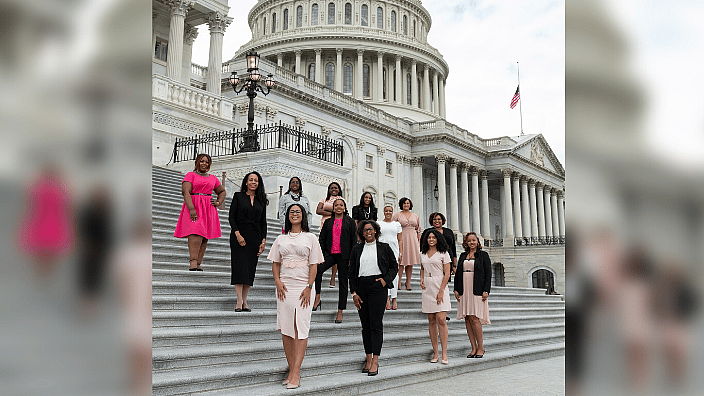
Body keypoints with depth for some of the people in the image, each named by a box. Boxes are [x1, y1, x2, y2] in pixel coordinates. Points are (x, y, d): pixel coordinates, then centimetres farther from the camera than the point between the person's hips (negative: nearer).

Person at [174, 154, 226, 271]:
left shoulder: (213, 178, 20)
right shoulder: (190, 175, 5)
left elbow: (222, 191, 33)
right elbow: (186, 192, -8)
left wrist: (218, 203, 13)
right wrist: (191, 209, -21)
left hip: (208, 209, 5)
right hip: (194, 207, -5)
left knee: (205, 237, -3)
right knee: (196, 233, -22)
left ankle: (198, 265, -4)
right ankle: (193, 263, -31)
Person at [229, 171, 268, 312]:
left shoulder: (261, 200, 12)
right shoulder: (238, 196, 4)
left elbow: (263, 222, 12)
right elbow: (231, 217, -1)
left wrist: (263, 240, 4)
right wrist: (237, 234, -13)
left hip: (254, 238, 3)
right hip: (239, 236, -3)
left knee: (250, 269, 2)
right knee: (240, 267, -9)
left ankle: (244, 301, 7)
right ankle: (239, 302, -9)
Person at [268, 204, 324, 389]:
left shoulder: (310, 238, 6)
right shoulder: (281, 239, 14)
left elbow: (314, 265, 0)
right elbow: (275, 263, 14)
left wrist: (309, 287, -9)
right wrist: (277, 281, -3)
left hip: (303, 287, -3)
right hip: (284, 287, 3)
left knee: (301, 329, -7)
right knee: (285, 329, 2)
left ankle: (296, 373, -7)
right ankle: (291, 370, 11)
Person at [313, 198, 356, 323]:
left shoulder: (350, 222, 7)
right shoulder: (328, 222, 13)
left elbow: (354, 241, 3)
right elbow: (322, 239, 11)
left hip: (344, 255, -1)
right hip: (330, 254, 1)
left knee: (343, 282, 2)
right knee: (317, 269, -27)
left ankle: (340, 312, 10)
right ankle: (317, 298, -15)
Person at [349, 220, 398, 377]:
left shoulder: (385, 248, 9)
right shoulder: (357, 249, 13)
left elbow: (394, 266, 13)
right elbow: (351, 272, 10)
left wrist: (386, 278, -4)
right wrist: (354, 292, 2)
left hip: (377, 287, -3)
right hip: (361, 287, 3)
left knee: (376, 324, -10)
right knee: (365, 325, 5)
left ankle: (375, 361, -10)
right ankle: (368, 359, 12)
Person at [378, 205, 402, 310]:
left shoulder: (397, 224, 13)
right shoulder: (379, 224, 9)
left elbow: (400, 240, 12)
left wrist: (400, 253, 3)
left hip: (394, 250, 2)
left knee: (394, 274, 0)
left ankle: (394, 300, 4)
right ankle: (387, 300, -11)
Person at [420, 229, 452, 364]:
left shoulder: (443, 253, -1)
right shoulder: (423, 254, 13)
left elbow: (447, 274, -5)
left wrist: (441, 291, -13)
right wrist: (422, 280, 7)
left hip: (440, 288, -4)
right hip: (427, 288, 4)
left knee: (441, 320, -12)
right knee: (431, 321, 4)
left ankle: (444, 354, -10)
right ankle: (435, 353, 9)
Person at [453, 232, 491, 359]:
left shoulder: (483, 255, 3)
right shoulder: (463, 256, 16)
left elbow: (488, 274, -2)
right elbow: (458, 273, 17)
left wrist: (486, 291, -10)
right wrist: (456, 289, 7)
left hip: (477, 291, -5)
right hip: (464, 290, 5)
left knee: (474, 318, -12)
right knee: (467, 319, 2)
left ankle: (481, 348, -1)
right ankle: (474, 348, 8)